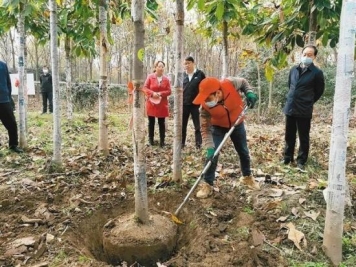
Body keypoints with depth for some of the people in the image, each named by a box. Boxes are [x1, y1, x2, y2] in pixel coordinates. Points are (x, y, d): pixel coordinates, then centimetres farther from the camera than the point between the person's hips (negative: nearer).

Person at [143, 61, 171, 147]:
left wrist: (160, 93, -16)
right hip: (151, 103, -1)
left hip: (162, 104, 1)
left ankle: (162, 140, 9)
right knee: (151, 122, 7)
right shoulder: (150, 77, -1)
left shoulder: (166, 79, 2)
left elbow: (169, 91, 0)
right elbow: (145, 88, -3)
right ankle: (151, 139, 17)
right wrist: (152, 93, -19)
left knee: (162, 123, 3)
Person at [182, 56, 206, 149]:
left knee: (197, 126, 6)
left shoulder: (200, 74, -3)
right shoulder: (183, 75, 6)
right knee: (182, 125, 10)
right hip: (184, 104, 3)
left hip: (196, 104, -3)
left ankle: (198, 144, 12)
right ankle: (181, 143, 20)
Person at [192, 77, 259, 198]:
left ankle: (247, 177, 40)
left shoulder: (231, 84, -34)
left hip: (237, 124, 2)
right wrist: (210, 148, -38)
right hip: (218, 127, -2)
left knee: (244, 152, 15)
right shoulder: (205, 106, -33)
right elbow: (205, 129, -27)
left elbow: (243, 83, -10)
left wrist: (249, 93, -28)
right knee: (212, 155, -13)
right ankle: (207, 184, 3)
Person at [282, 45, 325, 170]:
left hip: (304, 110, -4)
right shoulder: (293, 69, 6)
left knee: (303, 137, 6)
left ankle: (301, 161, 18)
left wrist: (308, 102, 9)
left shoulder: (317, 73, -7)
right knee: (289, 136, 14)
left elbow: (319, 91, 3)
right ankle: (288, 157, 29)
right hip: (290, 108, 5)